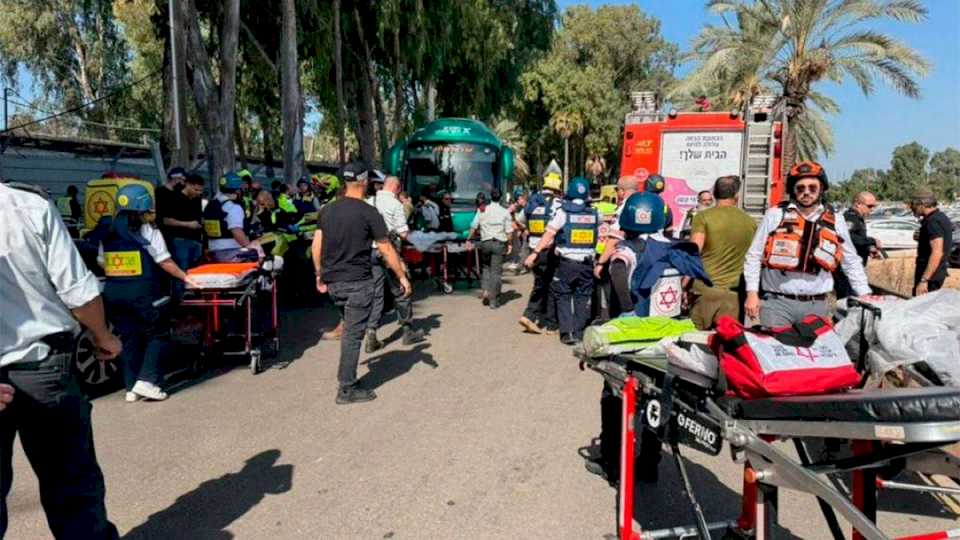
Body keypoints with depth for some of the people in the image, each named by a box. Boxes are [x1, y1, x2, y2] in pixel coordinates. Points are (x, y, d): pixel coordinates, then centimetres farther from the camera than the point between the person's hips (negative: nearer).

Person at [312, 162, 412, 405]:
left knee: (349, 328, 22)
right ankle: (347, 389, 7)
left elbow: (316, 246, 7)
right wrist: (402, 277, 0)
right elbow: (386, 250, -8)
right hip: (358, 282, -6)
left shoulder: (327, 210, 7)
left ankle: (346, 378, 28)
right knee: (353, 334, 1)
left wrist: (320, 275, 18)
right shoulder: (368, 212, -9)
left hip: (332, 282, 6)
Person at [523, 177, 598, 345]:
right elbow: (598, 235, 8)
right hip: (587, 263, 3)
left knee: (563, 297, 8)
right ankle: (578, 331, 16)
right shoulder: (594, 214, 4)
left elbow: (549, 234, -13)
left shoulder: (563, 211, -7)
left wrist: (535, 253, -14)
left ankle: (567, 332, 0)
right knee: (582, 297, 13)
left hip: (566, 262, -2)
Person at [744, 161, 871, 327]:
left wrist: (865, 294, 13)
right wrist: (752, 292, -2)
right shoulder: (775, 215, 1)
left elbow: (851, 262, 19)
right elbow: (754, 256, 3)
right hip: (777, 302, -2)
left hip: (816, 305, 3)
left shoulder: (835, 221, 9)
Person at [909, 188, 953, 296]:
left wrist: (924, 280, -28)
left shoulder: (932, 222, -19)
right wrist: (921, 238, 10)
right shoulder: (941, 217, 12)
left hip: (930, 275, -10)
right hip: (938, 273, 10)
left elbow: (937, 253, -26)